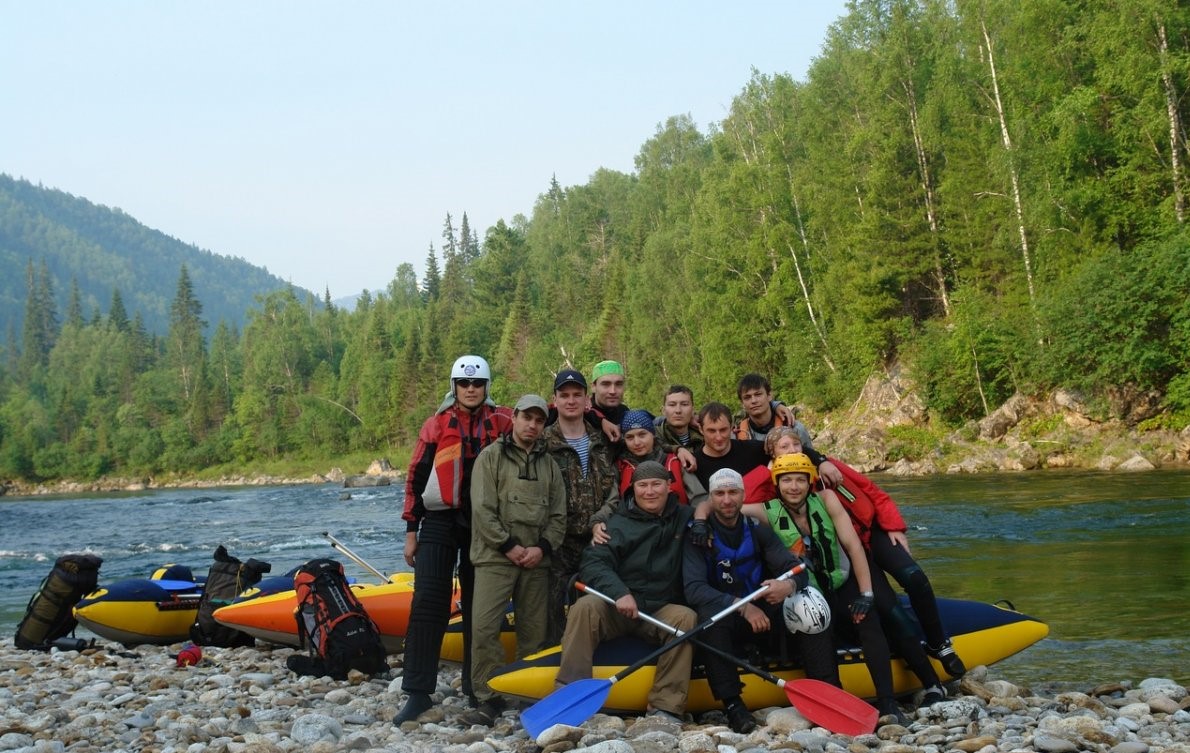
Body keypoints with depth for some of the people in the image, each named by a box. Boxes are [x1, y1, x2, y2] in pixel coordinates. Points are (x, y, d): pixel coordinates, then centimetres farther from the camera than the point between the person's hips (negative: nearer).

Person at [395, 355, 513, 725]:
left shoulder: (502, 423, 4)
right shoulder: (436, 425, 4)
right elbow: (417, 477, 5)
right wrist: (411, 529, 3)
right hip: (440, 522, -1)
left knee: (478, 606, 7)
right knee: (428, 604, -8)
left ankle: (477, 687, 16)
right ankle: (418, 692, -7)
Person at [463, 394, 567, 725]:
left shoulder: (548, 464, 16)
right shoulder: (491, 456, 3)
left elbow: (558, 515, 13)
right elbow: (482, 509, -5)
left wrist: (542, 547, -3)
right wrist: (509, 546, -10)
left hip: (536, 560, 4)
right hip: (495, 557, -4)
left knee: (534, 631, 5)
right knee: (485, 627, -12)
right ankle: (489, 698, -6)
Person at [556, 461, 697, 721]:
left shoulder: (683, 517, 11)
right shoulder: (619, 524, 1)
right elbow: (593, 563, -11)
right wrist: (619, 592, -29)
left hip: (660, 611, 2)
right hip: (616, 609, -2)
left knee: (686, 617, -29)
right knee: (585, 607, -31)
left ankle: (666, 707, -29)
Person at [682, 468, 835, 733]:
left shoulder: (757, 530, 4)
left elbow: (797, 569, -3)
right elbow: (693, 589, -18)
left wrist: (789, 585, -29)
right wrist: (742, 606, -29)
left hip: (764, 614, 3)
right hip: (725, 621, -3)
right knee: (710, 615, -36)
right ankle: (732, 703, -33)